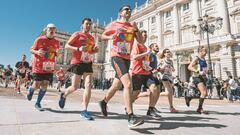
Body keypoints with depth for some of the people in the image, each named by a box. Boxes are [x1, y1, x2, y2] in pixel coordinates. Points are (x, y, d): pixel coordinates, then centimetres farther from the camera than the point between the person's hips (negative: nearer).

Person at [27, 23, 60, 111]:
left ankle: (38, 103, 18)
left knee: (45, 85, 1)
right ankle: (30, 90, 39)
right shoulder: (39, 39, -3)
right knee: (37, 85, 1)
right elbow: (31, 50, 3)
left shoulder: (57, 42, 6)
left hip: (49, 67, 3)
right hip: (38, 66, -2)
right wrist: (37, 52, -19)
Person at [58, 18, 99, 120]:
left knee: (88, 85, -11)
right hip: (77, 63, -4)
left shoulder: (92, 37, 16)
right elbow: (67, 46, -4)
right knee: (74, 87, 2)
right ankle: (63, 96, 36)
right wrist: (78, 48, -21)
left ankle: (84, 111, -7)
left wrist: (95, 50, 3)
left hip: (88, 63, 4)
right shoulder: (77, 34, 1)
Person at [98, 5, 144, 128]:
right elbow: (103, 36, 11)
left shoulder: (132, 26, 16)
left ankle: (104, 102, 39)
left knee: (116, 85, 14)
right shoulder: (114, 24, 5)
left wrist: (136, 29, -7)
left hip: (127, 58, 6)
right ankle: (131, 117, -23)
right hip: (116, 57, -6)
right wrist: (110, 37, -11)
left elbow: (141, 41, 9)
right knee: (128, 83, -24)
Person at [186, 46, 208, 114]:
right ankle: (200, 108, -4)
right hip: (197, 77, -9)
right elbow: (189, 67, -20)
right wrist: (198, 72, -28)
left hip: (203, 77, 9)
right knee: (204, 93, -19)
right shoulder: (196, 58, -8)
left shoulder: (203, 59, 17)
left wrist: (206, 71, 16)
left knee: (205, 93, 13)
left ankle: (188, 98, 28)